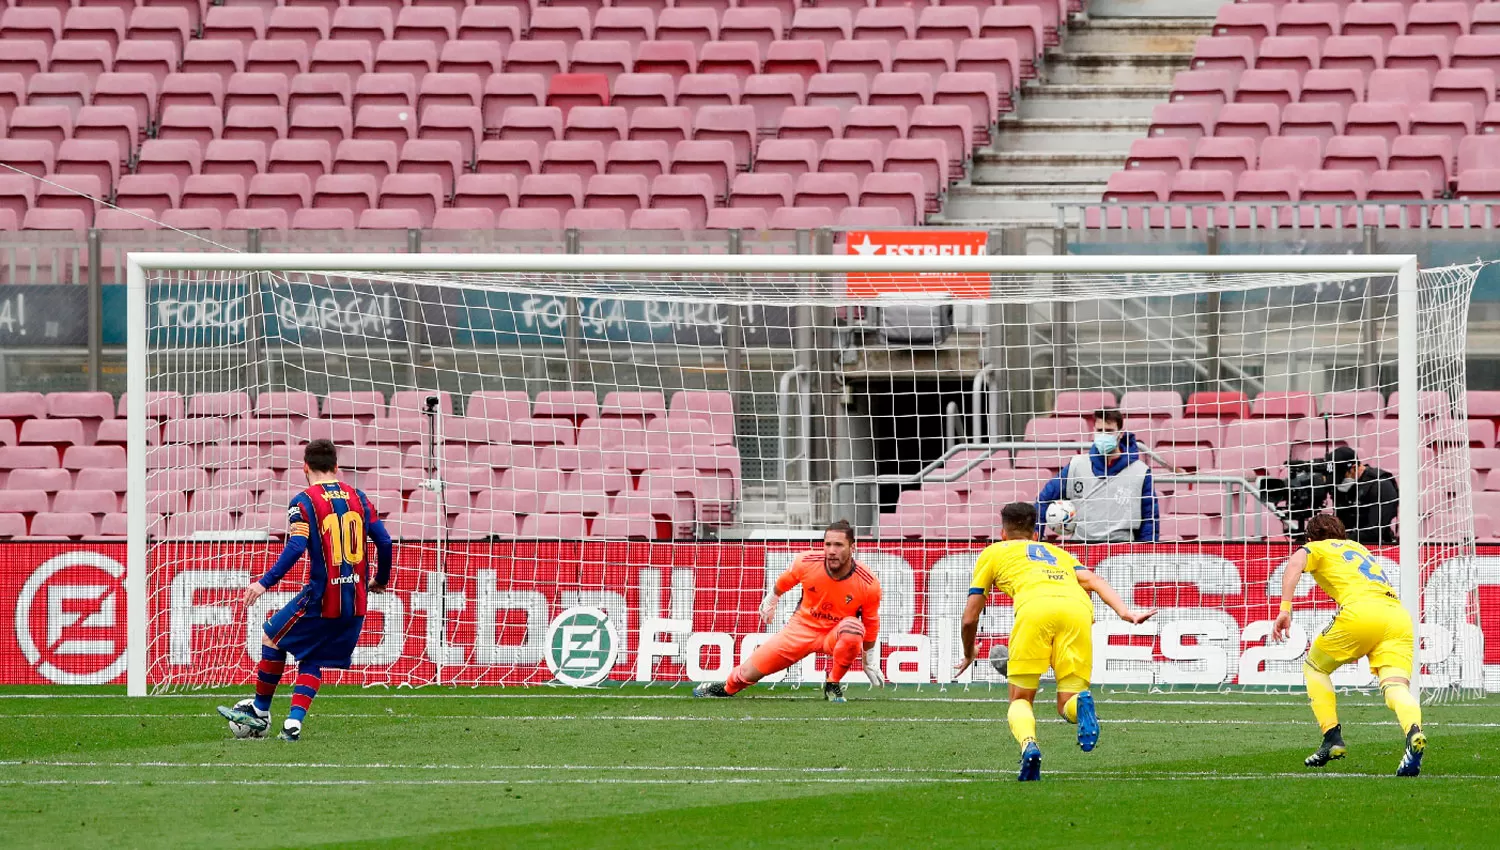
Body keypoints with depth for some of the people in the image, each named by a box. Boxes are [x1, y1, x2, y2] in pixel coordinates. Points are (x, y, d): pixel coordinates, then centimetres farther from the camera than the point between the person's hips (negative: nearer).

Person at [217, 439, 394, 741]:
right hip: (355, 603, 5)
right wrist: (381, 579, 24)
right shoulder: (358, 498, 9)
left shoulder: (304, 502, -6)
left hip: (321, 599, -5)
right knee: (311, 661, 15)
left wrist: (265, 583, -16)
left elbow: (296, 547, -18)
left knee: (272, 635, 16)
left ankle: (260, 713, 21)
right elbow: (384, 541, 8)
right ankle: (293, 723, 1)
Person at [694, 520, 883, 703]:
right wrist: (771, 600, 24)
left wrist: (869, 661, 6)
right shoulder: (807, 563, -19)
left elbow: (871, 624, -4)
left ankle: (833, 686, -14)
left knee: (853, 627, -38)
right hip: (802, 627, 1)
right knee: (749, 673, -4)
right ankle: (726, 689, 35)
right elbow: (783, 583, 6)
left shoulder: (868, 584, -22)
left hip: (835, 635, -1)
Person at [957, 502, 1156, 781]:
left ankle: (1029, 745, -23)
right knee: (1067, 706, 8)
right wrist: (1125, 612, 8)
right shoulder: (1057, 552, 41)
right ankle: (1081, 705, -30)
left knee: (1020, 700, 10)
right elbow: (1093, 581, 21)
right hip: (1078, 608, 3)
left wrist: (969, 654, 49)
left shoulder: (993, 553, 33)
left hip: (1035, 606, -3)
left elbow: (970, 618, 31)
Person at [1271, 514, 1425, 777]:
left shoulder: (1318, 548, 20)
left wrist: (1285, 609, -12)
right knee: (1396, 685, -10)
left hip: (1360, 611, -5)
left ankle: (1333, 739, 7)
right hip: (1399, 615, 5)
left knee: (1314, 667, 19)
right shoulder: (1360, 549, 38)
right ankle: (1414, 733, -42)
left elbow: (1296, 562, -4)